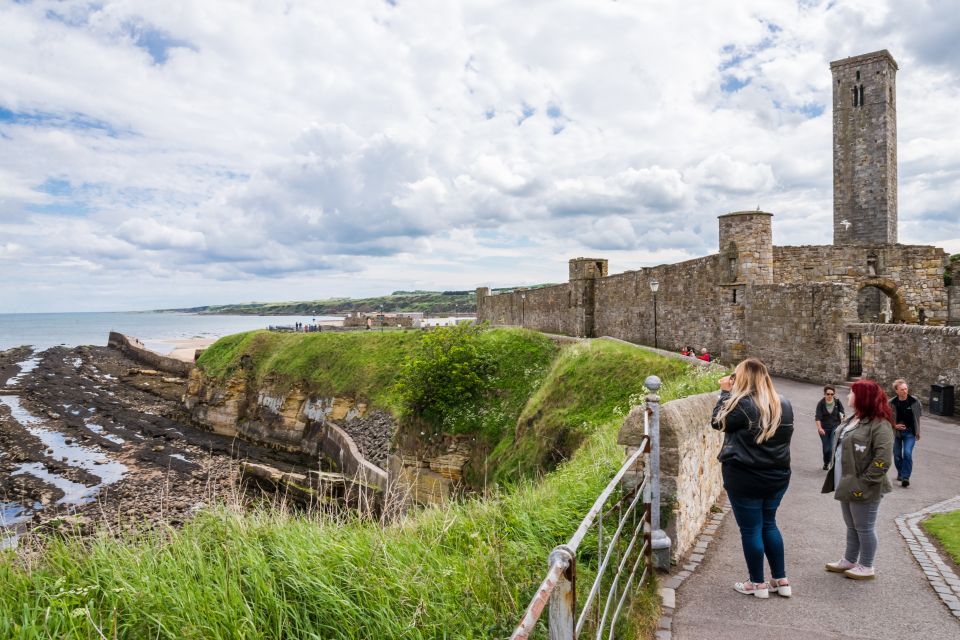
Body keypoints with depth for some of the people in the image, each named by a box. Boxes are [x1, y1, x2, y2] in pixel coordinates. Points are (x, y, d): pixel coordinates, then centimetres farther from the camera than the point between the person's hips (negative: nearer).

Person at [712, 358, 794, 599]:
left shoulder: (743, 403, -20)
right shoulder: (783, 403, 2)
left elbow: (718, 422, -7)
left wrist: (725, 392, 0)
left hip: (745, 477, -7)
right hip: (778, 475, 7)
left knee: (750, 529, 7)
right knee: (769, 524, 21)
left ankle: (758, 584, 19)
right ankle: (781, 580, 27)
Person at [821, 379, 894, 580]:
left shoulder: (879, 425, -18)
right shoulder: (853, 419, 12)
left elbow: (883, 460, -24)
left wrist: (864, 482, -21)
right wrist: (838, 478, 15)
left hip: (863, 489, -9)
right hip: (847, 486, 9)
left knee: (864, 528, 6)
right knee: (852, 526, 20)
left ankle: (866, 567, 21)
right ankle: (849, 561, 33)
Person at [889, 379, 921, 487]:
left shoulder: (914, 400, -11)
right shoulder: (892, 403, -13)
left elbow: (920, 411, 6)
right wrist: (894, 425, -15)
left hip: (910, 432, -1)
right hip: (897, 432, 1)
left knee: (907, 453, -14)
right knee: (897, 455, 11)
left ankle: (906, 477, -6)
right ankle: (900, 473, 34)